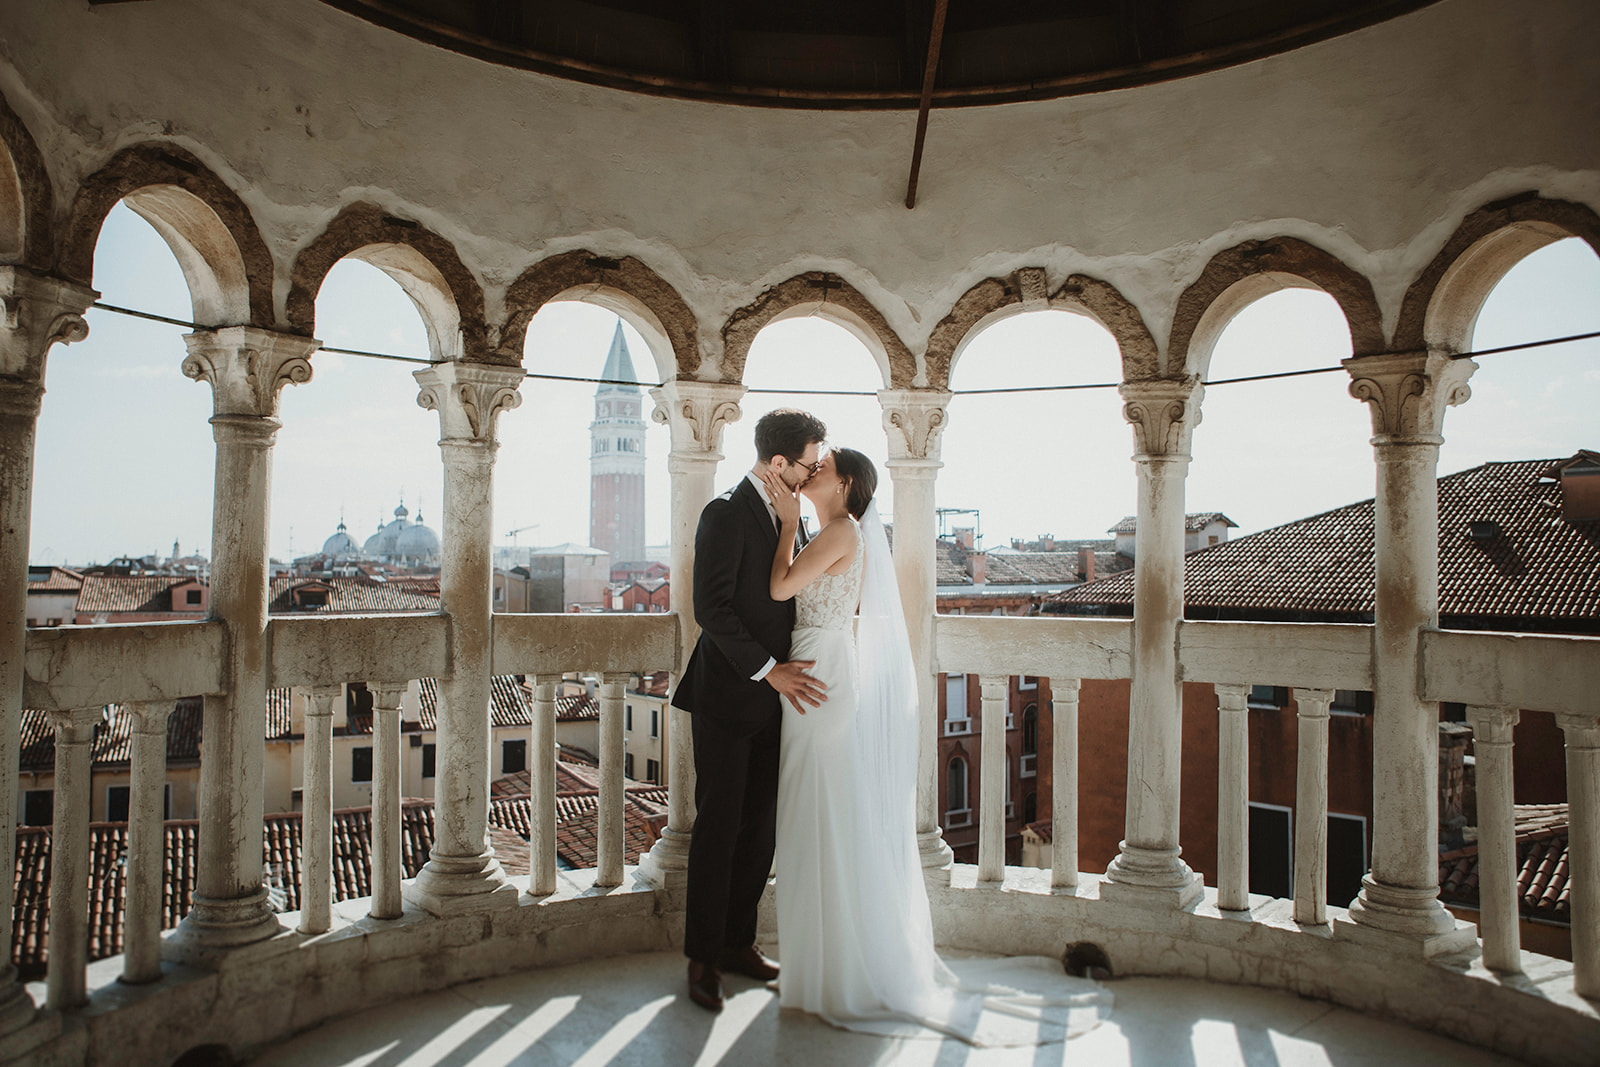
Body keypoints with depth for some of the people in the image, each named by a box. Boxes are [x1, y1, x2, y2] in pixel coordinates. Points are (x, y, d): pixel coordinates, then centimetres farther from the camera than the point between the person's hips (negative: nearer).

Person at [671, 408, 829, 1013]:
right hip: (726, 697, -7)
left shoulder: (786, 514, 12)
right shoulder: (726, 515, -13)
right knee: (719, 827, 1)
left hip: (773, 699, 7)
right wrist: (767, 669, -20)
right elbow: (711, 607, -19)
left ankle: (737, 943, 25)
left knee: (761, 827, 11)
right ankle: (702, 958, 15)